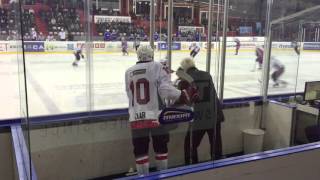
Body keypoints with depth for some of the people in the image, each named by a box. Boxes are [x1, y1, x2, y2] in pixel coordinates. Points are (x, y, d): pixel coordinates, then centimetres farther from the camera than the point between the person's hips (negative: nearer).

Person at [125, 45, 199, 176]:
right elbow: (165, 89, -14)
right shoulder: (157, 67, -2)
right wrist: (184, 95, -4)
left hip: (136, 118, 2)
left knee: (140, 150, 10)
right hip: (156, 116, -2)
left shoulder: (129, 72, 10)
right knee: (161, 147, 15)